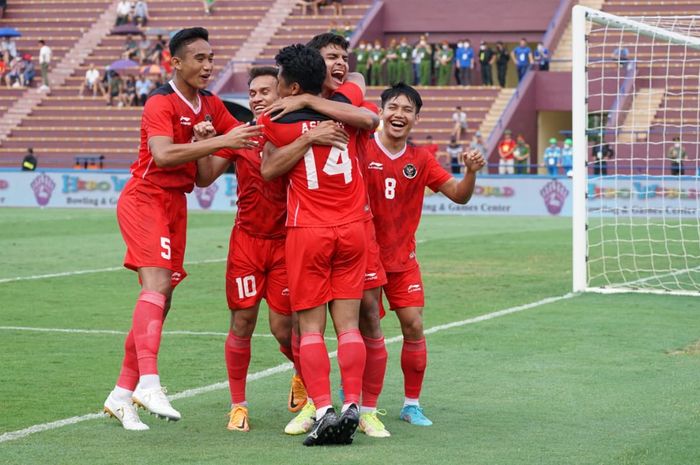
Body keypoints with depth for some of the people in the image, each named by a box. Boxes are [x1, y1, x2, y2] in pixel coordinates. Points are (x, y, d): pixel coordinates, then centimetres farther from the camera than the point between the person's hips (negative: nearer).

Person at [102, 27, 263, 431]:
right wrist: (220, 141, -34)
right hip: (145, 198, -8)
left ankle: (122, 395, 12)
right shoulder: (162, 104, -15)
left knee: (161, 300, 6)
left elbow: (245, 136, 17)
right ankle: (148, 382, -34)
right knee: (157, 282, -25)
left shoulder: (211, 105, 10)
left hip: (176, 202, 8)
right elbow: (162, 155, -30)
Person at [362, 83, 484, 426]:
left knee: (414, 326, -4)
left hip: (402, 259, 3)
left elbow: (459, 195, 5)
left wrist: (470, 172, -13)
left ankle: (412, 404, 7)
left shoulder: (420, 160, 4)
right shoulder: (361, 150, -7)